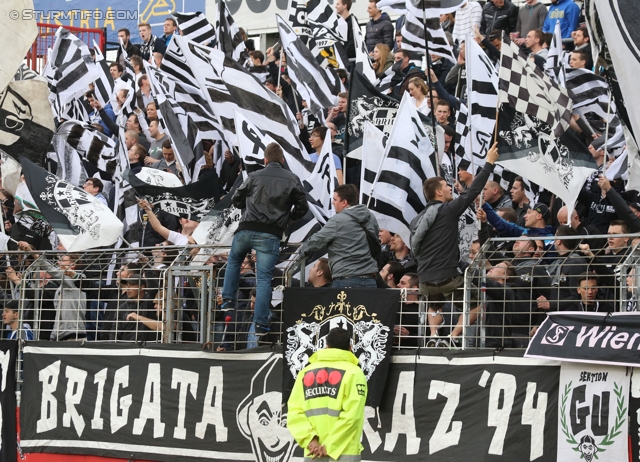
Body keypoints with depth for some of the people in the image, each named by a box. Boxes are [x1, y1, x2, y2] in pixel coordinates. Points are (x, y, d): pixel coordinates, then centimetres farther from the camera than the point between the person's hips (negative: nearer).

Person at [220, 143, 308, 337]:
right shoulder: (292, 180, 4)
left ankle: (228, 300, 22)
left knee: (234, 261, 29)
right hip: (271, 234, -1)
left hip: (246, 229, 1)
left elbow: (237, 199, 15)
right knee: (264, 278, 1)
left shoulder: (254, 177, 6)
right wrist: (288, 217, 24)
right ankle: (260, 323, -3)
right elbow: (302, 207, 5)